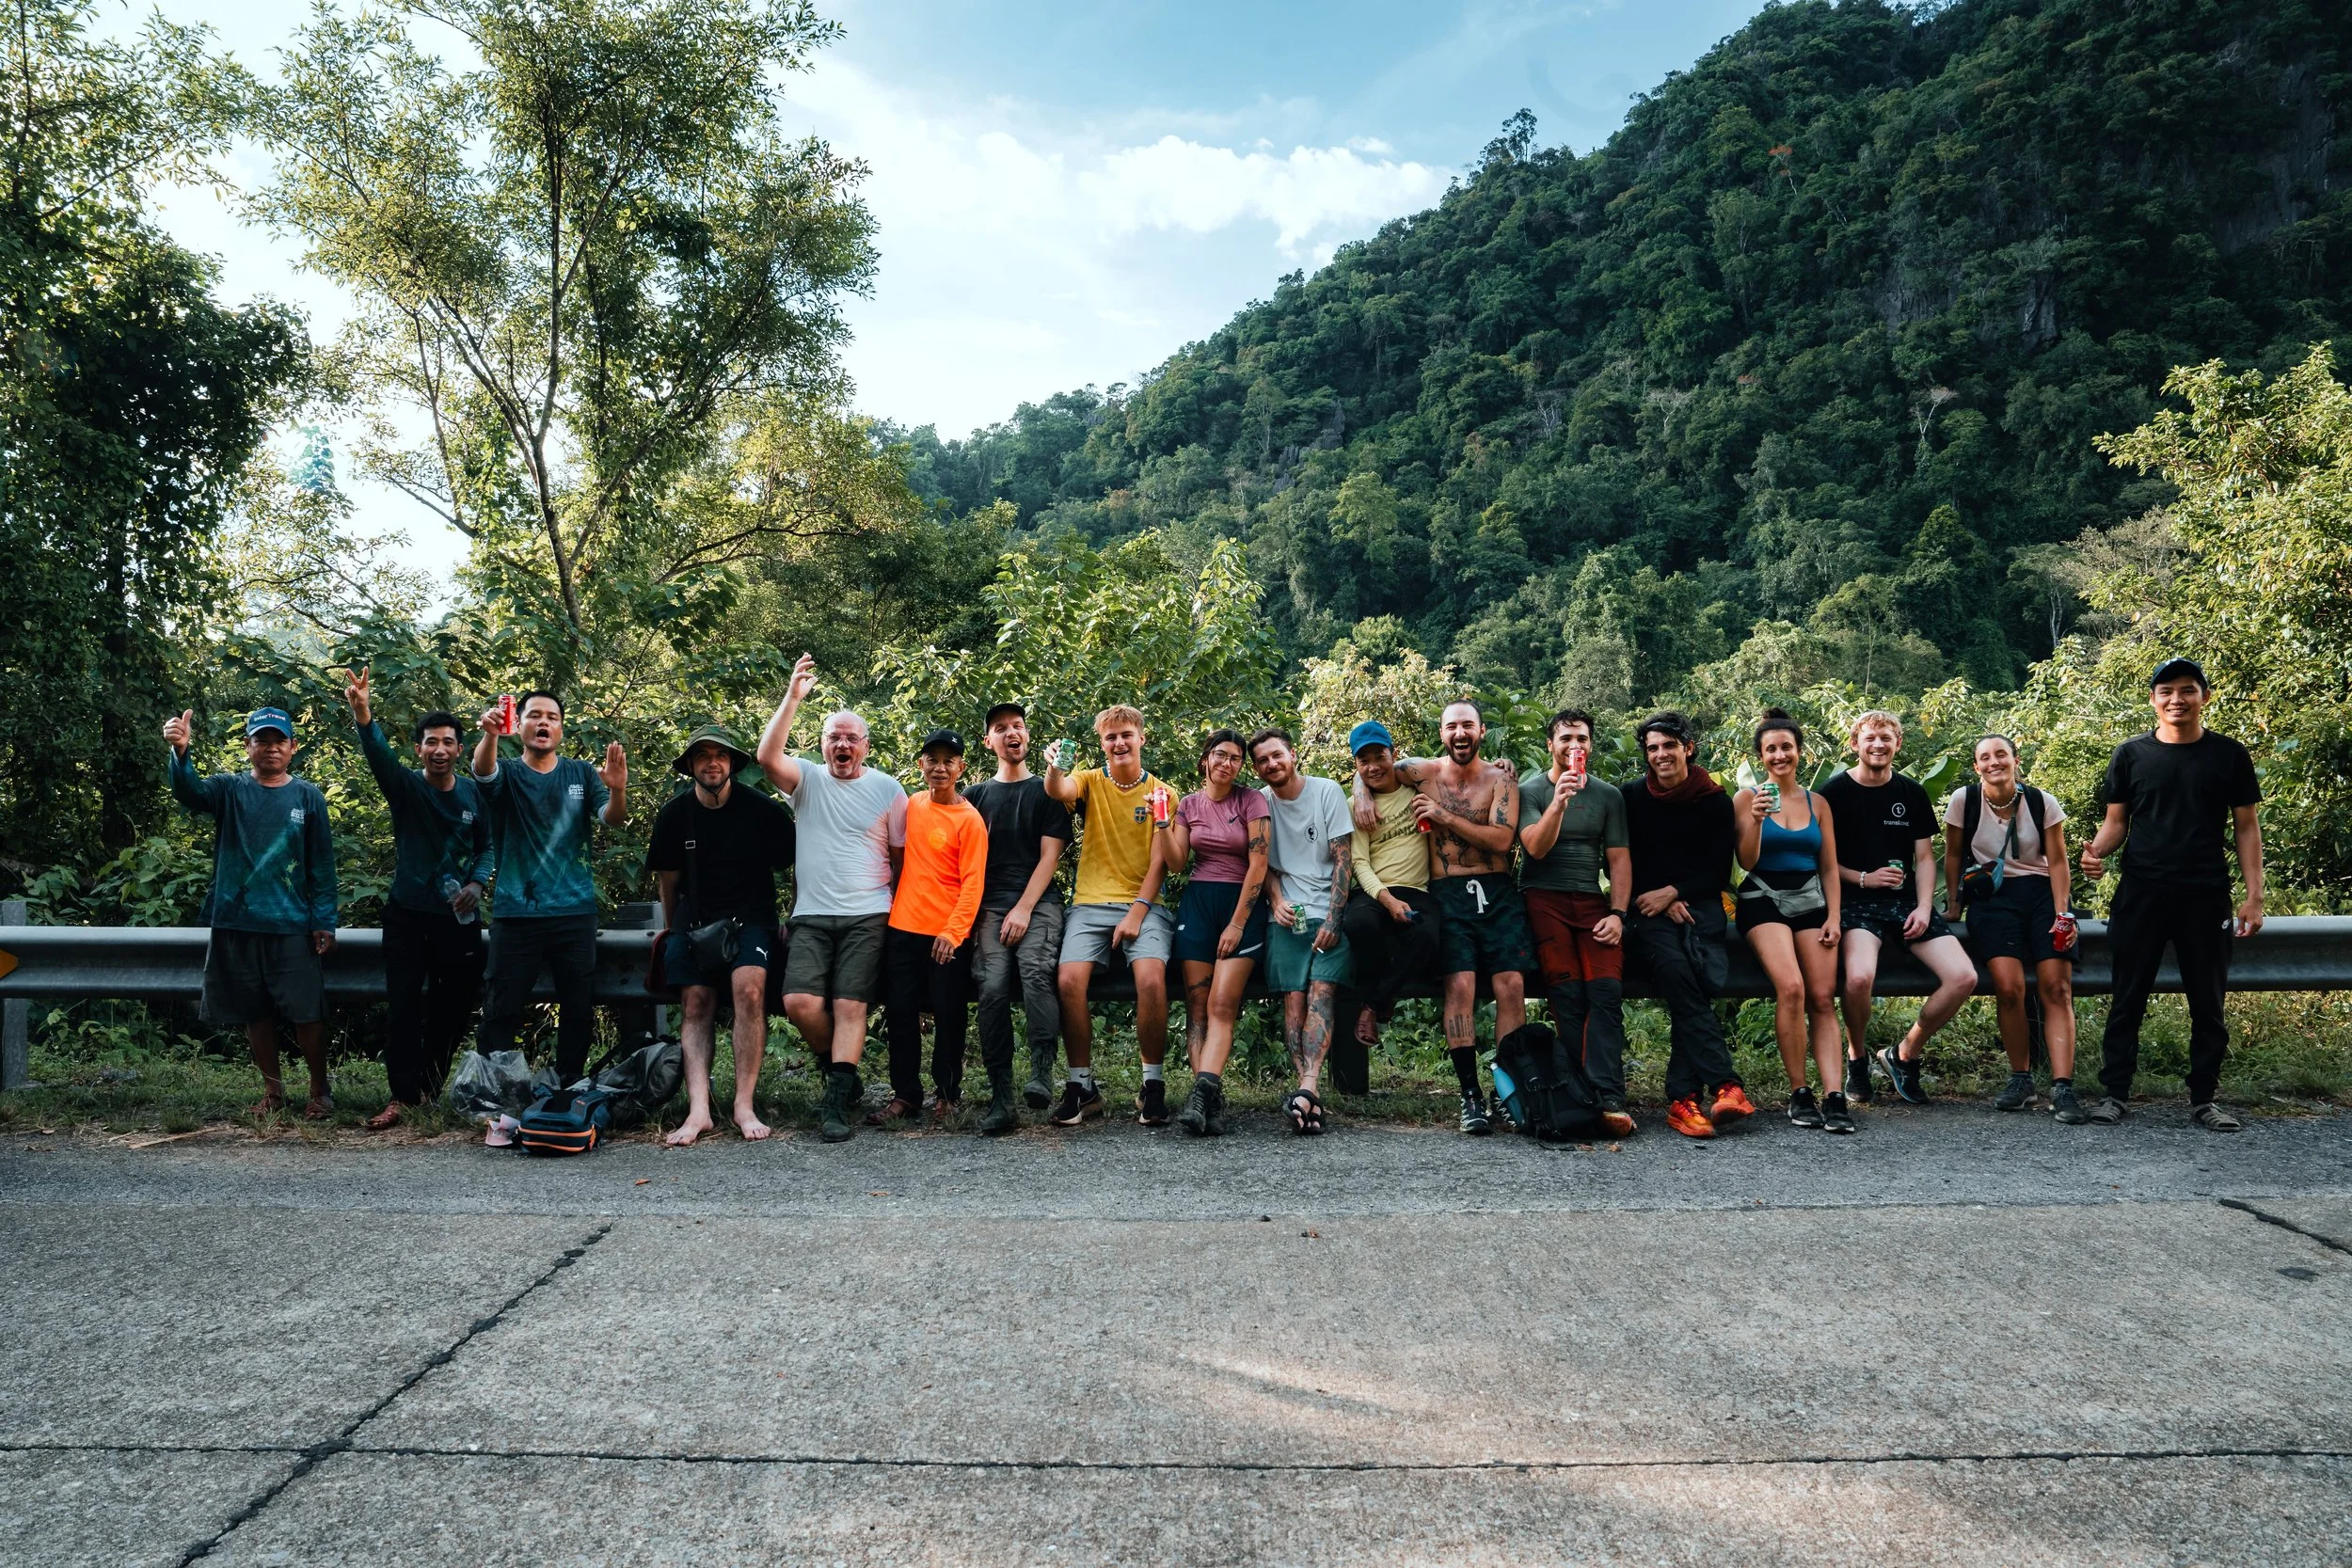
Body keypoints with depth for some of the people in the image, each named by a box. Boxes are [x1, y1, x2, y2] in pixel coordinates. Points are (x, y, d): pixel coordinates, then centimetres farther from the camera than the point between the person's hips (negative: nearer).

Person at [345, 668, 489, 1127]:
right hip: (407, 914, -2)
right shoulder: (405, 787, -6)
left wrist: (476, 884, -8)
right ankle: (403, 1095, -1)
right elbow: (379, 755, -26)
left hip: (458, 916, 2)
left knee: (454, 1006, 9)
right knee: (402, 1005, -5)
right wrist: (364, 718, -47)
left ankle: (430, 1085, 26)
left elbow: (486, 846, 12)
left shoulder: (473, 793, 2)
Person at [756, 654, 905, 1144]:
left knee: (849, 1006, -9)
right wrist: (793, 697, -17)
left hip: (867, 918, -1)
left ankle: (837, 1103, -9)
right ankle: (842, 1074, 14)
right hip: (811, 916, 1)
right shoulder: (807, 778, 7)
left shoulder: (887, 788, 7)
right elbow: (768, 755, -13)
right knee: (800, 1002, -11)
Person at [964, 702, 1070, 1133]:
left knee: (1035, 970, -30)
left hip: (1038, 900, -1)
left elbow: (1050, 856, 5)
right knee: (993, 987, -20)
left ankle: (1041, 1073, -34)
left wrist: (1024, 909, -8)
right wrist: (975, 912, 1)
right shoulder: (976, 796, 22)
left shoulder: (1045, 791, 14)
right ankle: (1000, 1099, -21)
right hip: (991, 905, 2)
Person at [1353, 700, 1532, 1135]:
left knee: (1511, 984, -12)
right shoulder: (1423, 772, 7)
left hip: (1498, 892, 1)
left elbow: (1501, 839, -7)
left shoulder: (1501, 777, 5)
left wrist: (1444, 817, -11)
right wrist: (1363, 795, 0)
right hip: (1448, 893, -1)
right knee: (1461, 984, -16)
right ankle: (1470, 1095, -13)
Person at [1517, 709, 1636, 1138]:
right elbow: (1536, 848, -5)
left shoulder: (1608, 795, 15)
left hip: (1591, 901, 2)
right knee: (1568, 994, -20)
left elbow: (1619, 860, 11)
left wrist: (1617, 914, -3)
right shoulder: (1530, 789, 8)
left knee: (1606, 990, -20)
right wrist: (1559, 801, -19)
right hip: (1543, 898, -2)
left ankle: (1609, 1100, -28)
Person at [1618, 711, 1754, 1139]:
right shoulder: (1629, 796, 10)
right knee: (1676, 969, -33)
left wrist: (1673, 892, -7)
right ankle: (1724, 1085, -37)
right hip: (1646, 911, 0)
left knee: (1686, 976, -32)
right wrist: (1659, 902, -4)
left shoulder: (1715, 801, 11)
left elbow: (1720, 872, 8)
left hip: (1699, 906, 0)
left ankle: (1683, 1097, -33)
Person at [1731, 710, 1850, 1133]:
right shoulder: (1748, 798, 4)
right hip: (1765, 900, -4)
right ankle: (1799, 1093, -14)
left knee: (1823, 998, -11)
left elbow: (1830, 867, 14)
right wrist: (1756, 820, -19)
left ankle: (1834, 1095, -15)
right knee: (1791, 988, -24)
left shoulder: (1817, 803, 14)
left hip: (1811, 901, 4)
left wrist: (1833, 917, 3)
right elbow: (1747, 861, -3)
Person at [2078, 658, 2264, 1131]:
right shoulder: (2131, 755, 5)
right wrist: (2097, 849, -15)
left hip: (2206, 898, 1)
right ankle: (2113, 1093, 8)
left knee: (2208, 1003, 7)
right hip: (2141, 896, 0)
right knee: (2128, 999, 2)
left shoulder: (2228, 755, 5)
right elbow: (2116, 822, 8)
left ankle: (2204, 1098, 17)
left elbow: (2246, 826, 6)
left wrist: (2254, 896, -1)